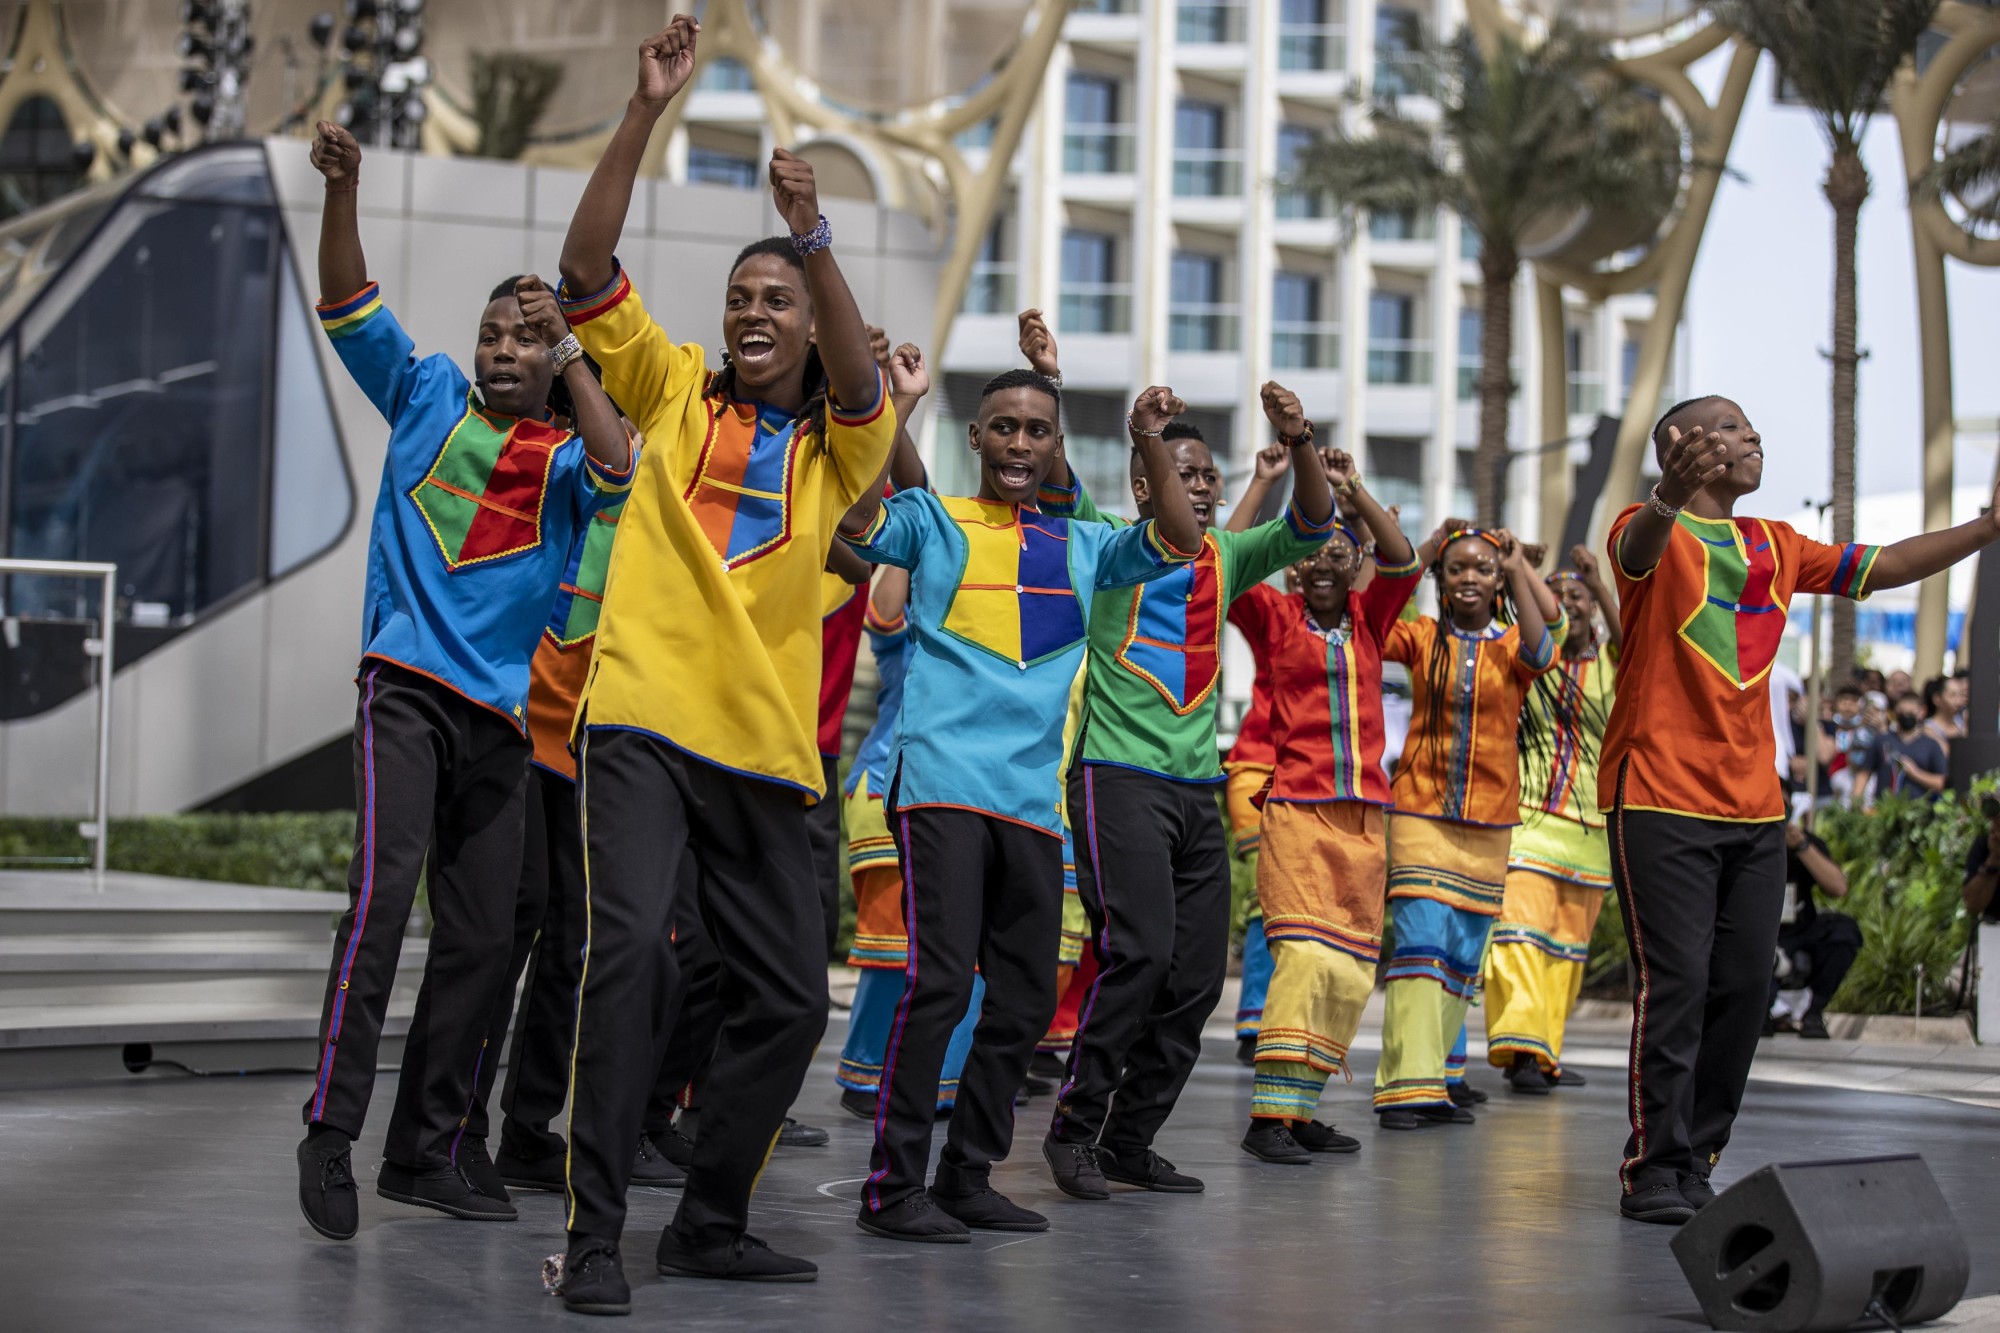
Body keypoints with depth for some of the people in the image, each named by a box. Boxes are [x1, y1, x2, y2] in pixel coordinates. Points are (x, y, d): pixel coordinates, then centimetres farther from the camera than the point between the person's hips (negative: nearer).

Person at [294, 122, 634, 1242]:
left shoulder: (567, 459, 10)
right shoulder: (429, 397, 11)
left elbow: (617, 466, -13)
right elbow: (349, 304, 3)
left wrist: (568, 353, -6)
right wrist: (342, 189, -10)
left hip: (501, 710, 3)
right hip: (408, 679, -3)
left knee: (483, 934, 4)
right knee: (386, 884, -21)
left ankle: (427, 1149, 13)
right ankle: (332, 1131, -22)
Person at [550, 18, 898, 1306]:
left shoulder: (840, 443, 10)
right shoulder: (675, 391, 10)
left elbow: (859, 380, -13)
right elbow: (587, 262, -1)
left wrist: (813, 233, -27)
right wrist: (649, 109, -9)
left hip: (766, 743, 3)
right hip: (643, 716, -3)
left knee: (790, 997, 6)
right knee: (632, 947, -22)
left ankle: (712, 1221, 23)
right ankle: (594, 1233, -17)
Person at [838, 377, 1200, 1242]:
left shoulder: (1079, 547, 19)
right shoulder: (934, 521, 8)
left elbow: (1178, 543, 11)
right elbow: (859, 528, -10)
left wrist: (1149, 447, -1)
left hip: (1033, 796, 5)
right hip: (943, 781, -5)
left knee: (1026, 998, 7)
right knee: (940, 979, -15)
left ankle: (968, 1177, 19)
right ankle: (893, 1186, -10)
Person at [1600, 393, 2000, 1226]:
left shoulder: (1774, 546, 16)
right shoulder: (1653, 532, -4)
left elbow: (1885, 566, 21)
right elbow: (1638, 551, -29)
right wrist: (1670, 498, -52)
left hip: (1754, 806, 7)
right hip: (1660, 798, -6)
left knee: (1744, 984, 4)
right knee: (1675, 981, -11)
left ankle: (1697, 1161, 13)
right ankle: (1654, 1172, -4)